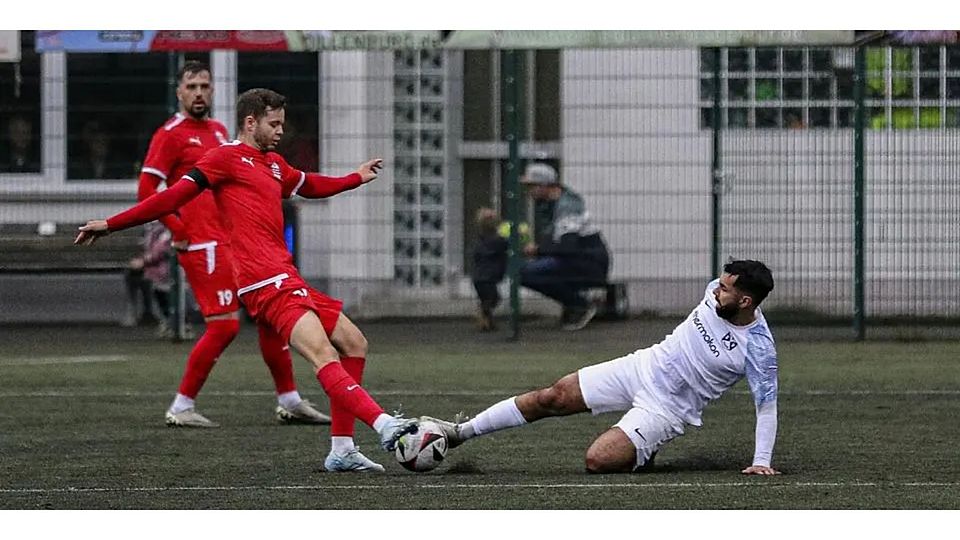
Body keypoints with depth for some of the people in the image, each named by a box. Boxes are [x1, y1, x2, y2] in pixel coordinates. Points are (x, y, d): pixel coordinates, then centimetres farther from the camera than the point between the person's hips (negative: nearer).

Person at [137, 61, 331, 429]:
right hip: (202, 245, -8)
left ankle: (289, 402, 20)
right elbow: (146, 191, -13)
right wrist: (179, 229, -15)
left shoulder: (219, 131, 18)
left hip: (234, 242, 8)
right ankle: (181, 408, -4)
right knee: (224, 325, -13)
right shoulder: (171, 134, -6)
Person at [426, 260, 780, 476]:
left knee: (598, 460, -23)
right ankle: (462, 432, 13)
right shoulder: (717, 293, -9)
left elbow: (766, 405, -20)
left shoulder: (758, 349, -26)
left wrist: (762, 461, -25)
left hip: (667, 407, -6)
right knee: (553, 397, 1)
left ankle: (641, 458, 12)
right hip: (643, 367, 6)